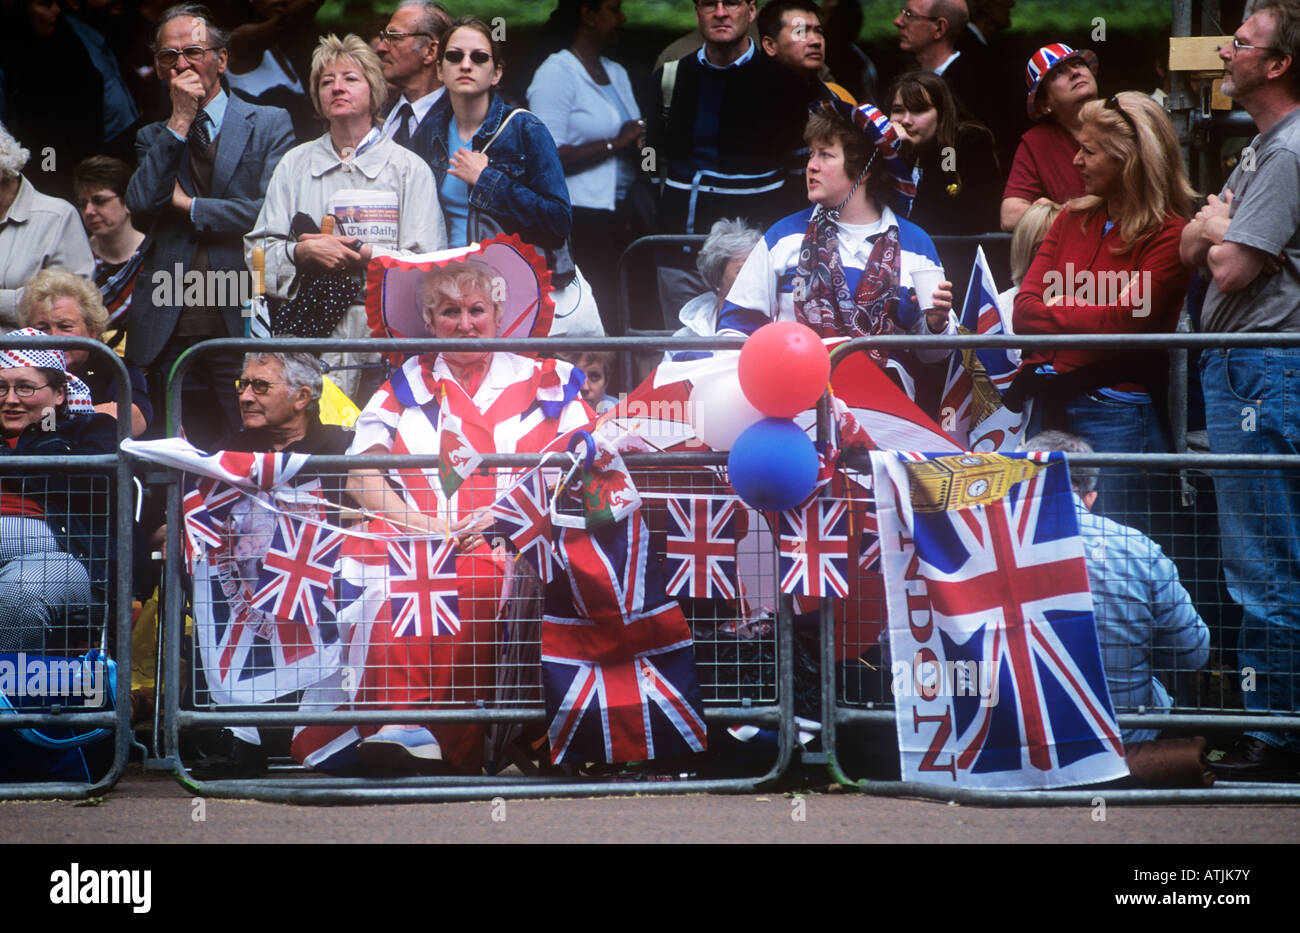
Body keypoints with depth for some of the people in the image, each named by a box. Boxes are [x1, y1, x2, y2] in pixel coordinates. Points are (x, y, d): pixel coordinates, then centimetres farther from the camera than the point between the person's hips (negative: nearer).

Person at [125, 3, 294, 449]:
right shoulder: (154, 138, 17)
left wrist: (189, 205, -2)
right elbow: (139, 206, -2)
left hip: (244, 325, -3)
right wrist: (179, 123, -3)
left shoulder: (270, 124, 7)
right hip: (172, 334, 3)